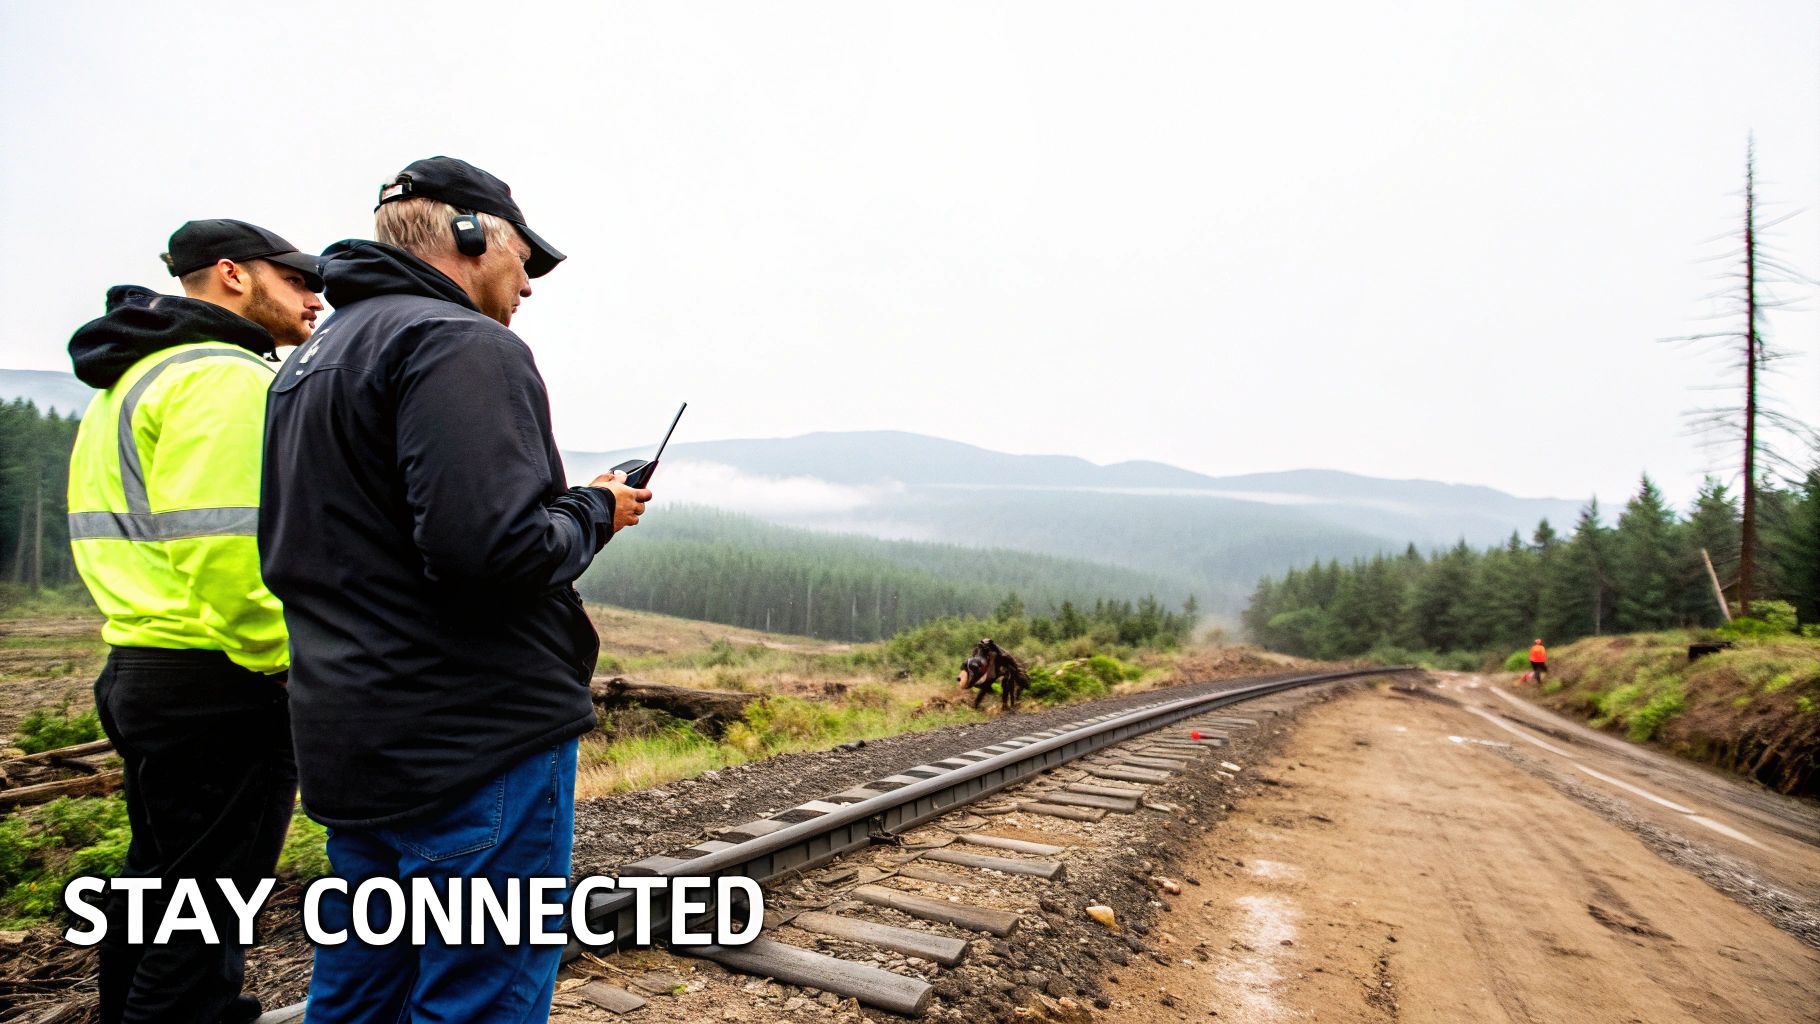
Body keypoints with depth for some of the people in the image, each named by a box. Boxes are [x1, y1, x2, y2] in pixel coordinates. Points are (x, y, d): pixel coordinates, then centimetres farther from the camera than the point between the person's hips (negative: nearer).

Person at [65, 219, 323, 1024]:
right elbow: (223, 548, -25)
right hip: (218, 686, -10)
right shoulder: (227, 375, -14)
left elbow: (132, 531, 19)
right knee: (207, 907, 0)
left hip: (140, 666, 11)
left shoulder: (136, 377, 19)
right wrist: (287, 663, -15)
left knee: (159, 884, 23)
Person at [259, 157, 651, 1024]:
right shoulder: (463, 344, -15)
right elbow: (494, 546, -27)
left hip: (348, 742, 10)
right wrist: (592, 512, -7)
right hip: (476, 741, -10)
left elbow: (288, 556, 20)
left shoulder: (309, 360, 17)